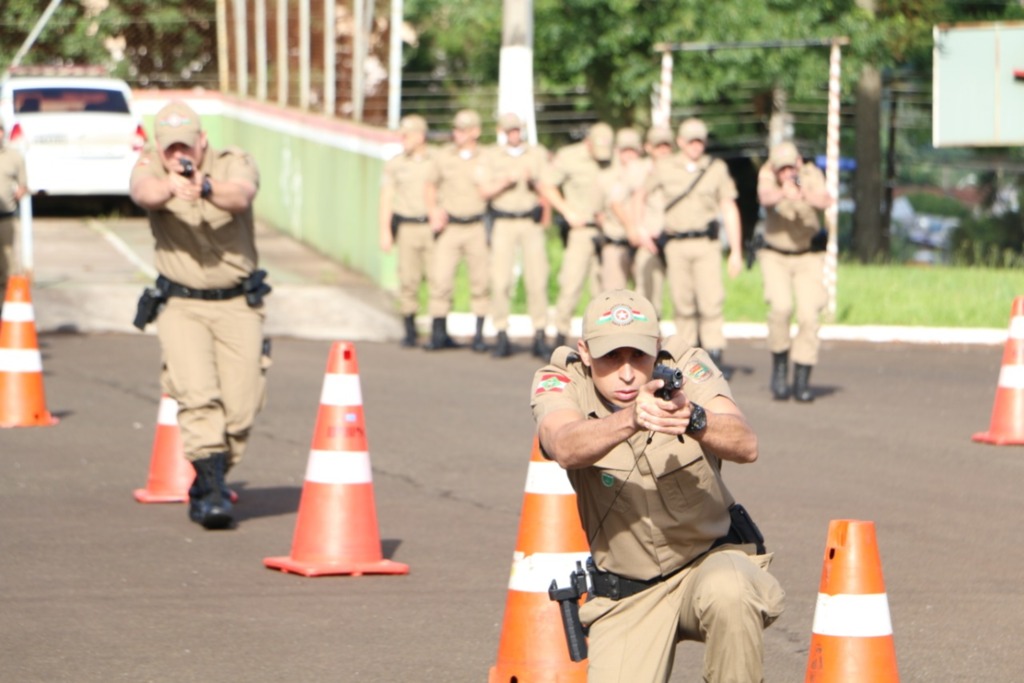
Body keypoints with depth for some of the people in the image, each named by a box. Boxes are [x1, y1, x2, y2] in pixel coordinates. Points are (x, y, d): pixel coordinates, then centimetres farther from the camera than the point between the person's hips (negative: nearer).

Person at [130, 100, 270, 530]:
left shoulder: (233, 163, -8)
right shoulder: (149, 167, -6)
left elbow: (241, 195, -33)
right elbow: (143, 192, -31)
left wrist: (205, 188, -55)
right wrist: (169, 187, -56)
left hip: (238, 304, 0)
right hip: (181, 304, 0)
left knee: (241, 407, -3)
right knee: (197, 394, -20)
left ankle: (204, 486, 19)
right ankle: (212, 489, -21)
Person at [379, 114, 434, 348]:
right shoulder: (394, 164, 9)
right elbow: (386, 198, 8)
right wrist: (385, 231, -1)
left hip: (433, 226, -1)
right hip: (406, 228, 1)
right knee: (408, 280, -2)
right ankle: (410, 333, 6)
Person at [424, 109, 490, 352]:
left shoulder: (486, 159, 3)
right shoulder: (443, 157, 7)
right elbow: (430, 185, 20)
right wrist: (433, 214, 8)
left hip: (476, 228, -1)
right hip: (448, 228, 1)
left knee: (480, 282, 1)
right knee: (440, 279, -8)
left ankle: (479, 334, 10)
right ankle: (439, 333, 0)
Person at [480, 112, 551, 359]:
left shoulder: (539, 154, 9)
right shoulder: (493, 156, 8)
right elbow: (487, 190, 2)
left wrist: (533, 180, -12)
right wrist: (508, 179, -14)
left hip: (532, 221, 0)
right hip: (503, 224, 0)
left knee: (537, 279, -8)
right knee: (500, 280, -9)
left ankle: (540, 337, -4)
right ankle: (501, 337, -4)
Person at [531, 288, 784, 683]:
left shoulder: (686, 366, -13)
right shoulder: (559, 381, -12)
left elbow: (746, 446, -30)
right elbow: (565, 448, -35)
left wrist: (693, 419, -51)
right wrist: (630, 419, -54)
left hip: (712, 555, -1)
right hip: (626, 597, 1)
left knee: (726, 593, -34)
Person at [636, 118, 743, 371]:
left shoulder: (717, 168, 5)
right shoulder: (664, 167, 5)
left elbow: (729, 210, 7)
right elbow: (640, 197, 20)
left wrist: (736, 251, 3)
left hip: (707, 243, -1)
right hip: (676, 244, 1)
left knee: (711, 300, -14)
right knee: (683, 303, 0)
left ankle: (714, 355, -15)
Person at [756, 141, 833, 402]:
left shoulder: (811, 175, -15)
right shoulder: (767, 175, -15)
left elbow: (826, 200, -36)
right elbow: (764, 197, -37)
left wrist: (805, 195, -58)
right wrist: (783, 193, -60)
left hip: (808, 257, 0)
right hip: (775, 256, 0)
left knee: (809, 315, -11)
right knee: (780, 307, -22)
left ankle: (802, 381, 0)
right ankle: (779, 366, -2)